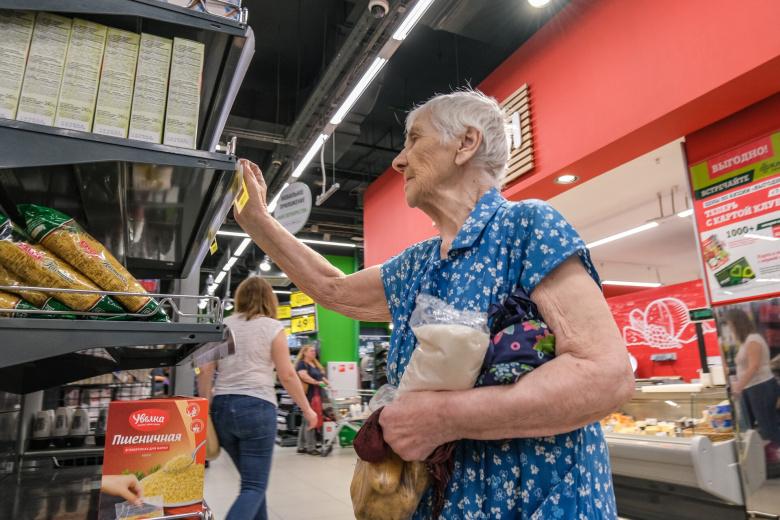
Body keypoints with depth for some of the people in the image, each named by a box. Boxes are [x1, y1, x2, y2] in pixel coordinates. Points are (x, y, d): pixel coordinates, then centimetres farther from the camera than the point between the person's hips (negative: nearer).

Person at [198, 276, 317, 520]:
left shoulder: (221, 326, 9)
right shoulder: (272, 327, -2)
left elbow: (205, 372, 7)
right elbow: (287, 375, -5)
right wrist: (307, 409, 6)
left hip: (222, 407, 6)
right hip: (256, 407, -5)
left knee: (251, 480, 22)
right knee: (254, 486, 1)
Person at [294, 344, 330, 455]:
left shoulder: (316, 364, 22)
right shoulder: (301, 363, -6)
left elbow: (320, 377, 30)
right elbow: (303, 376, -21)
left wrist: (327, 382, 14)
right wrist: (316, 382, -23)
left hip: (317, 396, 9)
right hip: (308, 395, -9)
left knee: (306, 422, 12)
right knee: (310, 421, -6)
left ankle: (301, 447, 18)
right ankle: (310, 447, 0)